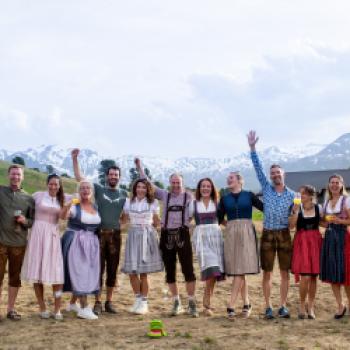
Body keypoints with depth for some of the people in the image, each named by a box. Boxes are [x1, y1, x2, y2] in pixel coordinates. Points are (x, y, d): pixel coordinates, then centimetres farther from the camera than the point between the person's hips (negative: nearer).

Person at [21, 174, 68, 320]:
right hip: (38, 234, -1)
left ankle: (57, 309, 3)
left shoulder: (62, 200, 9)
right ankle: (42, 308, 13)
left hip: (53, 236, 2)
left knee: (56, 273, -4)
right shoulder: (38, 195, 2)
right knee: (37, 271, 1)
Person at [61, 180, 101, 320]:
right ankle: (84, 308, -6)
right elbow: (63, 216, -26)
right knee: (80, 273, -8)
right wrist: (67, 206, -44)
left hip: (91, 244, 6)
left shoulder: (96, 207, 9)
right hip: (75, 242, -6)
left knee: (88, 273, 11)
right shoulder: (74, 206, -8)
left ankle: (73, 303, 29)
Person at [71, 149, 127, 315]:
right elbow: (79, 178, 1)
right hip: (99, 233, -2)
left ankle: (109, 302, 17)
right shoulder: (98, 189, 4)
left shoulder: (124, 194, 10)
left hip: (115, 234, 2)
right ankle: (97, 303, 9)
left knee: (112, 269, 6)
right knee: (98, 268, 0)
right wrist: (75, 159, -5)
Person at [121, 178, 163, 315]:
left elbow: (157, 222, 12)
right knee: (131, 271, 0)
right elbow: (123, 218, 11)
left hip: (147, 236, -2)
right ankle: (138, 299, 20)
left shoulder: (153, 203, 5)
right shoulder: (129, 202, 7)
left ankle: (144, 302, 11)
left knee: (143, 272, -2)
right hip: (133, 235, 2)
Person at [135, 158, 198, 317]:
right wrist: (139, 167, 14)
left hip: (183, 234, -2)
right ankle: (176, 303, 20)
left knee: (188, 269, -6)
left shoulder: (189, 196, 8)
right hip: (166, 235, 2)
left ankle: (192, 303, 4)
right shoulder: (164, 195, 12)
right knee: (170, 271, 7)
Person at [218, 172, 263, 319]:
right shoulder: (224, 199, 12)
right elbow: (218, 218, 14)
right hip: (231, 234, 3)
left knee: (241, 269, -10)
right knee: (237, 270, 3)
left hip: (246, 233, -3)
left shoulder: (249, 195, 5)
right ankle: (246, 303, 13)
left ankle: (230, 305, -12)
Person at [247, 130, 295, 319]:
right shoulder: (266, 188, 4)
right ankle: (268, 307, 10)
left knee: (285, 273, 3)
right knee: (267, 273, 3)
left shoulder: (291, 194, 3)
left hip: (284, 235, 0)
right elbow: (258, 168, -4)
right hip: (268, 234, 0)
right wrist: (252, 148, -11)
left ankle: (283, 306, 11)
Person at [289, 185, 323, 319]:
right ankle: (302, 305, 9)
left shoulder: (318, 208, 5)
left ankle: (311, 307, 18)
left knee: (314, 276, 5)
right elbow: (291, 226, -10)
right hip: (301, 242, -2)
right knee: (305, 277, -11)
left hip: (315, 242, 2)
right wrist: (296, 211, -18)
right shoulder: (296, 208, -1)